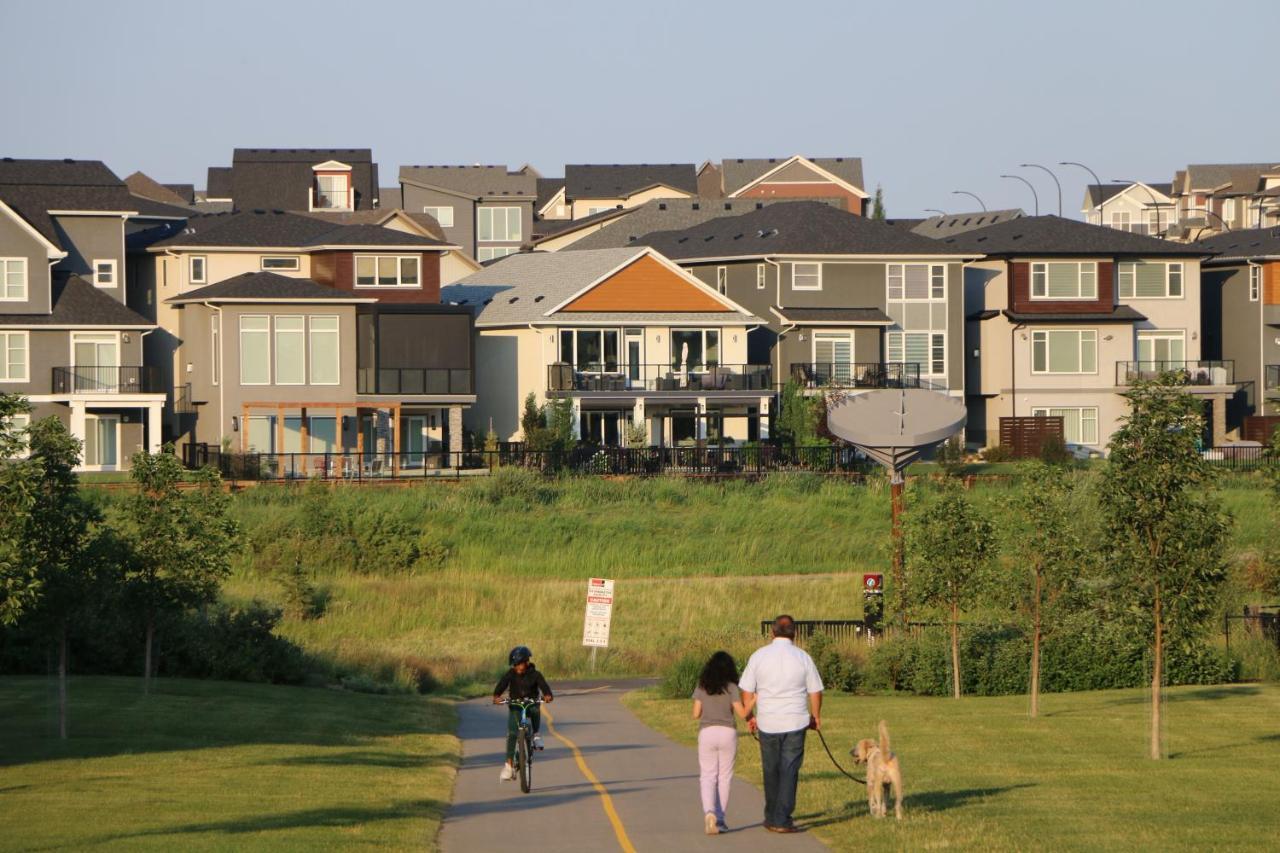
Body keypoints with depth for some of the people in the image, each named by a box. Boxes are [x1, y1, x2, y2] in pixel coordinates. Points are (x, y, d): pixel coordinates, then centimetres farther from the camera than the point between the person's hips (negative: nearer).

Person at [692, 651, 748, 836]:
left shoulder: (701, 687, 1)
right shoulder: (731, 688, -4)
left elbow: (696, 714, 1)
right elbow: (742, 713, -8)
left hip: (707, 733, 1)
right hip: (727, 733, -1)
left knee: (707, 776, 3)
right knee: (724, 777, 10)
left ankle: (709, 812, -22)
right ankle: (719, 819, 12)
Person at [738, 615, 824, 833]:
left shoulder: (759, 656, 0)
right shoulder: (802, 658, -2)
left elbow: (746, 691, 2)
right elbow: (815, 691, 3)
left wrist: (749, 716, 15)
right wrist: (816, 716, 18)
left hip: (767, 723, 2)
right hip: (795, 723, -2)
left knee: (771, 771, 14)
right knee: (789, 771, 0)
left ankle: (771, 817, 22)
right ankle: (782, 820, -6)